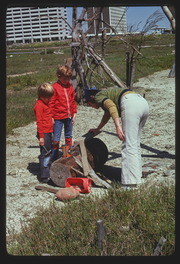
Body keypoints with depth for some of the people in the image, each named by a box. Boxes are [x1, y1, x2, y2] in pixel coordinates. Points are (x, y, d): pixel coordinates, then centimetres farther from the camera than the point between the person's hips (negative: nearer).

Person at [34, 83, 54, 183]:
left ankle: (49, 171, 32)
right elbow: (39, 121, -19)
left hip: (48, 132, 10)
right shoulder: (39, 105, -16)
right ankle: (45, 176, -1)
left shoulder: (46, 103, 14)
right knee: (45, 154, -6)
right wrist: (41, 136, -20)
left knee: (49, 152, 19)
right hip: (44, 133, -10)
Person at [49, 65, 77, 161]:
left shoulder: (70, 87, 8)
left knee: (69, 137, 16)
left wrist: (74, 114, 12)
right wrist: (51, 117, -11)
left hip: (69, 117, 6)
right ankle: (54, 158, 7)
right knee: (56, 139, -2)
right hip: (58, 118, -6)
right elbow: (51, 103, -9)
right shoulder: (55, 87, -10)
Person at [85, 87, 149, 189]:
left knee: (128, 146, -10)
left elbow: (111, 106, -12)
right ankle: (137, 178, 20)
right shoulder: (107, 94, 37)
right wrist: (98, 129, 68)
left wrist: (118, 126, -21)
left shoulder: (98, 96, 11)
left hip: (131, 104, -9)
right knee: (135, 144, 15)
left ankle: (130, 185, -13)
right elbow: (107, 115, 54)